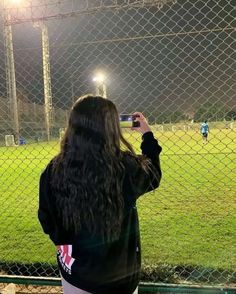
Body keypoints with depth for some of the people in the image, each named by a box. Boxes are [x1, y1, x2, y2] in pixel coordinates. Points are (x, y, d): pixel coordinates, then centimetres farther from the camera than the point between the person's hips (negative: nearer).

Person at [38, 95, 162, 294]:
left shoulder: (55, 171, -18)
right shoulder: (126, 166, -23)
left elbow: (47, 221, -5)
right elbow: (153, 175, 1)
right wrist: (148, 135, 12)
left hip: (75, 272, 2)